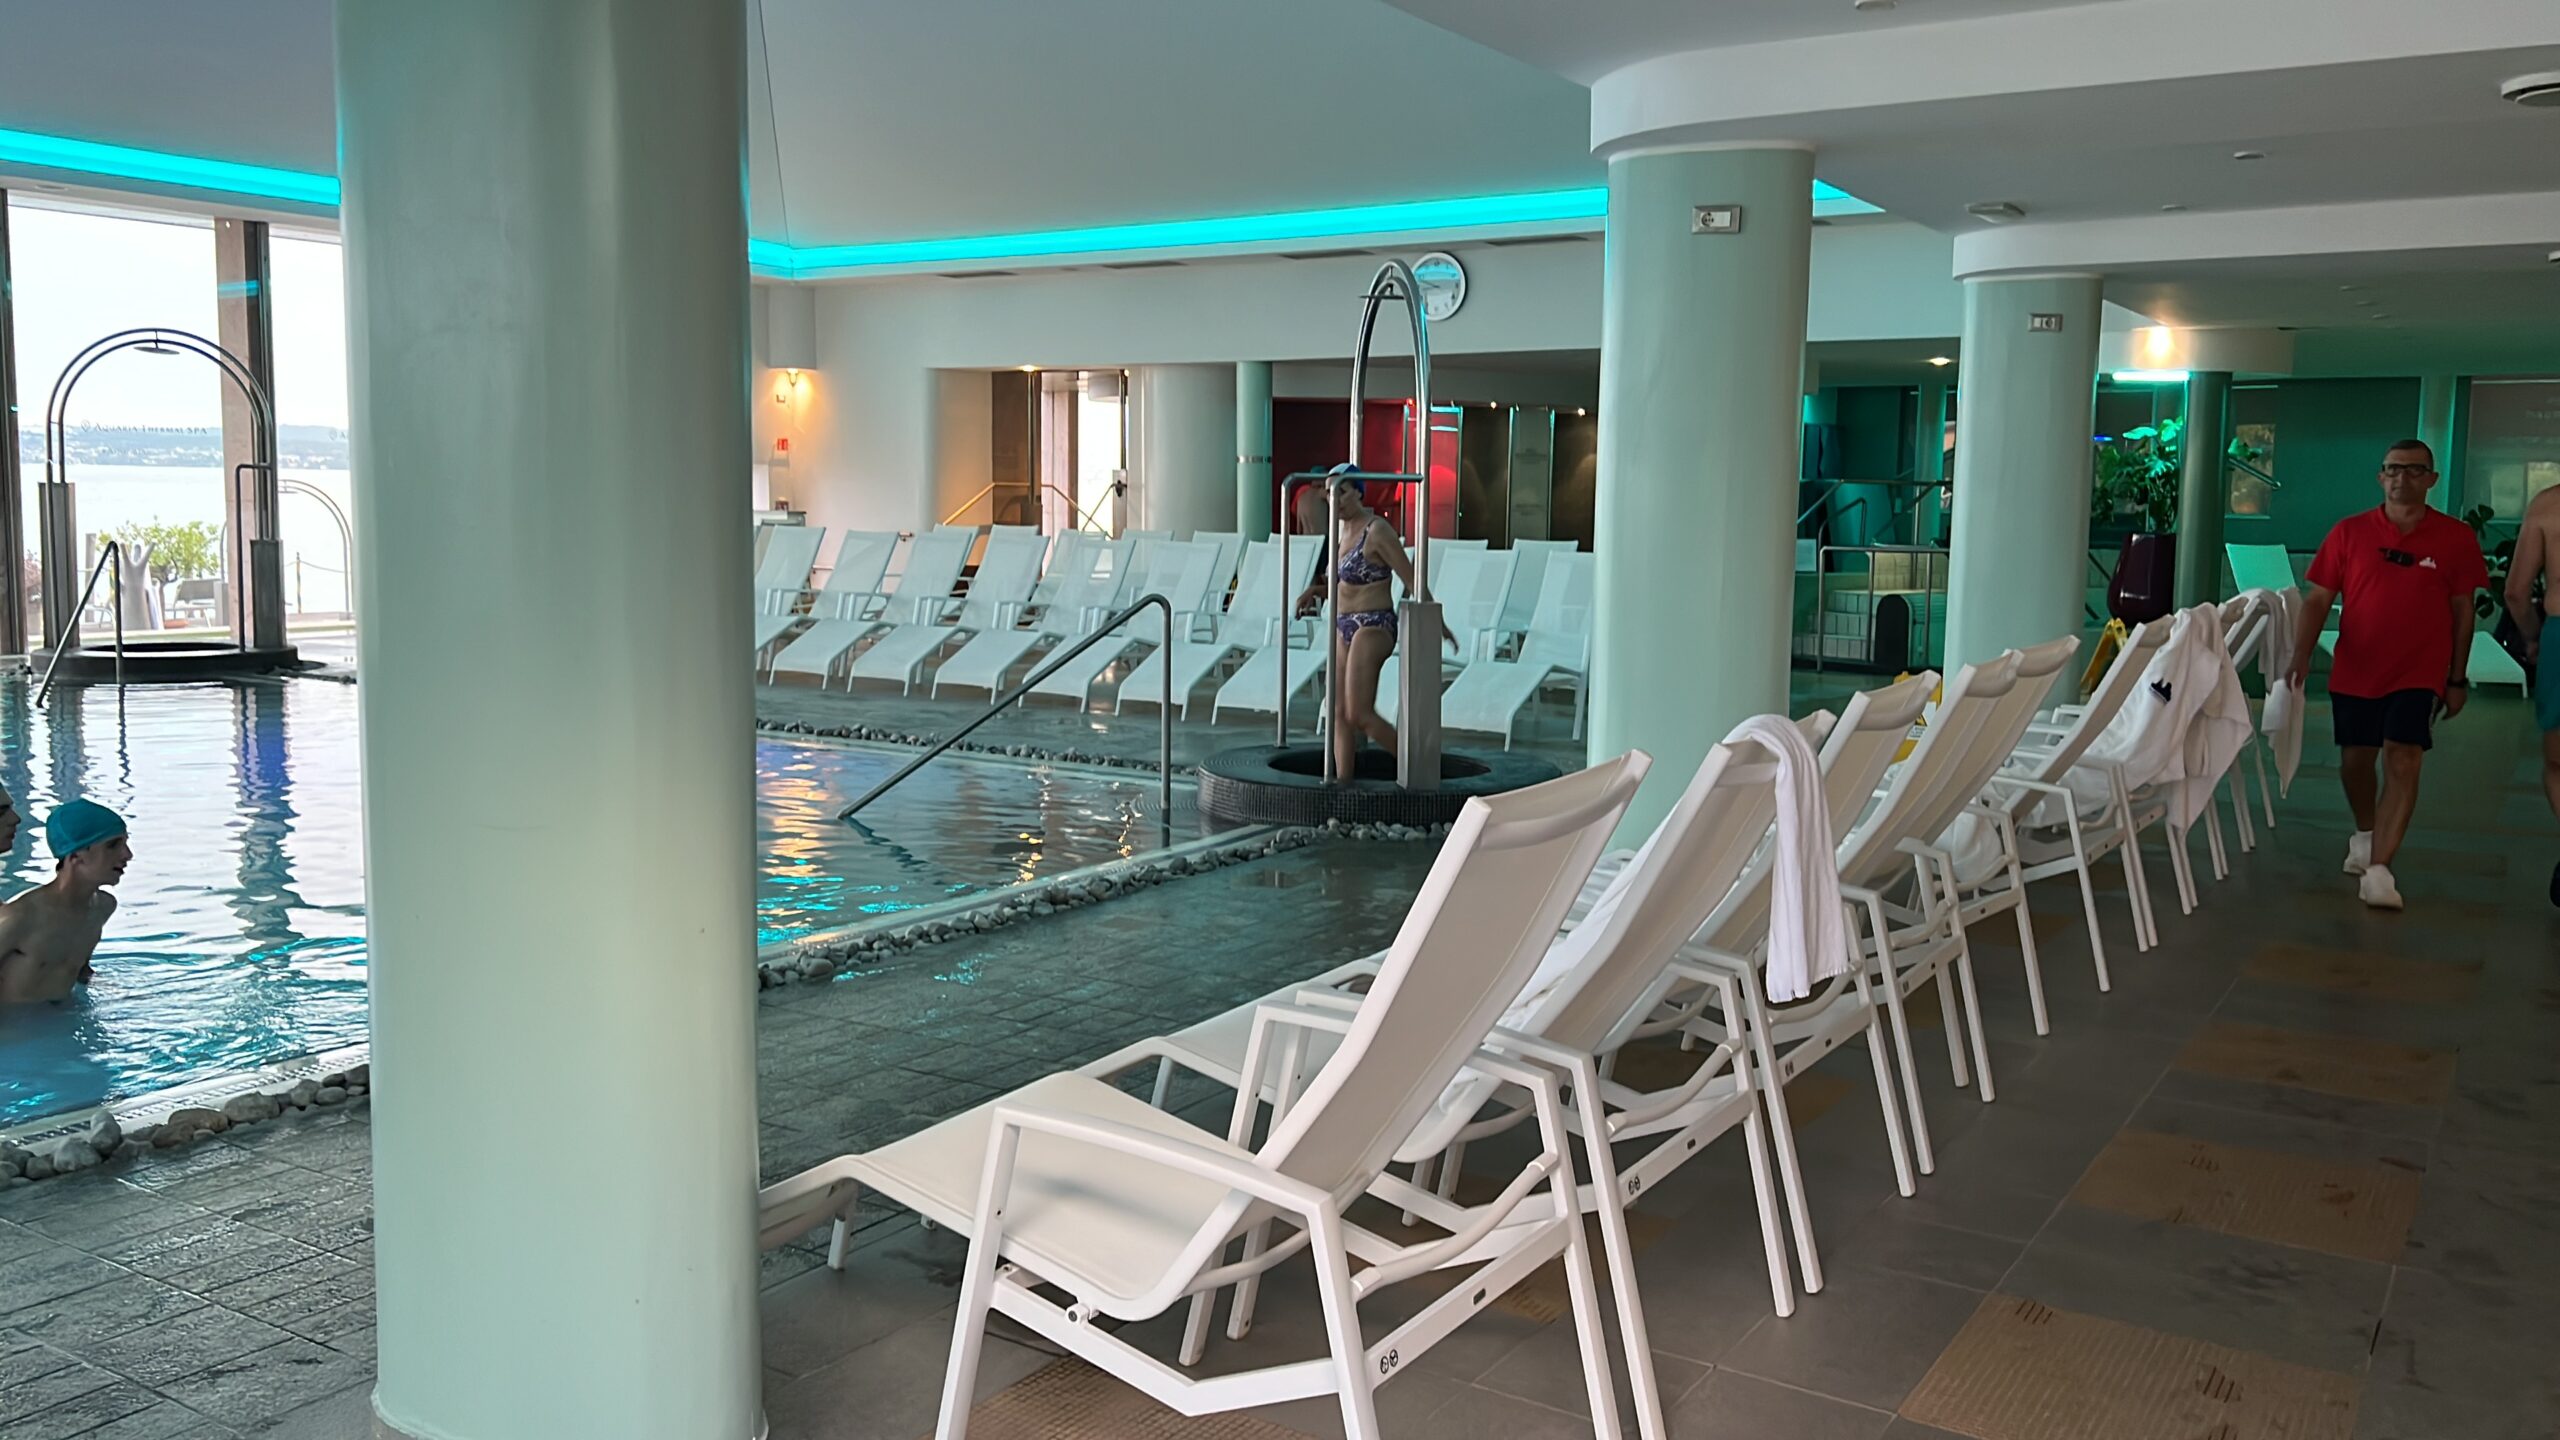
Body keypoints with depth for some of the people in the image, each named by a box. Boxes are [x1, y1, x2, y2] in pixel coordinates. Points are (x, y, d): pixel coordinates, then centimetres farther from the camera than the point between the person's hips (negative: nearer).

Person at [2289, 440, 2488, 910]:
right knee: (2355, 760, 13)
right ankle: (2365, 835, 40)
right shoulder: (2350, 532, 0)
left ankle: (2378, 869, -14)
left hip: (2419, 674, -2)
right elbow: (2318, 597, 0)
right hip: (2355, 670, 2)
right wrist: (2301, 653, -14)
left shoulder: (2456, 538, -1)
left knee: (2402, 762, -13)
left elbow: (2463, 611, 5)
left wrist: (2457, 679, 4)